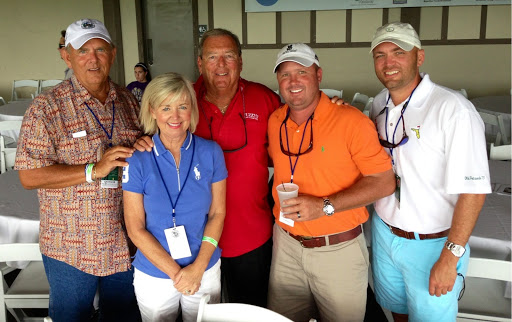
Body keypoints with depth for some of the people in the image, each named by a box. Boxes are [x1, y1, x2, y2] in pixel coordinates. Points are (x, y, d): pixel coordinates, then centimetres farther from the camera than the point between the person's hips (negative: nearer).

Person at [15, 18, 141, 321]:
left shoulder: (128, 100, 3)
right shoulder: (46, 108, -11)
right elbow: (29, 176, -15)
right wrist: (94, 170, -24)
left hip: (125, 242, 4)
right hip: (70, 247, -3)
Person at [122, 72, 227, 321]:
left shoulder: (210, 153, -8)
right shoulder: (137, 160, -11)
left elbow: (217, 213, -3)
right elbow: (136, 228, -9)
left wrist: (198, 267, -12)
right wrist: (175, 272, -13)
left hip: (206, 270, 1)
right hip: (154, 276, -1)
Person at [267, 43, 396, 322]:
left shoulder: (350, 120, -16)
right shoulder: (275, 121, 1)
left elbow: (384, 182, -15)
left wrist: (325, 206, -23)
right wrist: (282, 198, 1)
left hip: (338, 249, -4)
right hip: (286, 244, 5)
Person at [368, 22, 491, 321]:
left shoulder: (453, 110, -22)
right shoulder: (379, 104, 0)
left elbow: (473, 191, -22)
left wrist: (450, 257, -22)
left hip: (432, 244, -5)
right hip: (384, 232, 6)